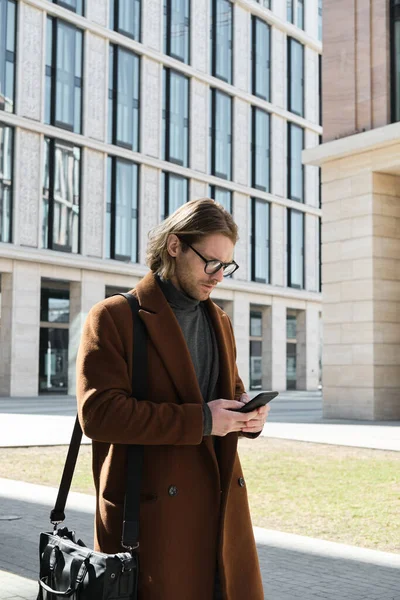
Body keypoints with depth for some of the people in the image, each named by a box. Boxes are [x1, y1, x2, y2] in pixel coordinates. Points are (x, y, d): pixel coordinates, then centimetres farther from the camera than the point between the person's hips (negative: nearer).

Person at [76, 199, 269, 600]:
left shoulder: (219, 321, 16)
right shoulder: (113, 317, -6)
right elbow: (98, 413, -16)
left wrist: (248, 415, -1)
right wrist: (199, 420, -19)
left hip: (222, 506, 6)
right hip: (153, 515, -6)